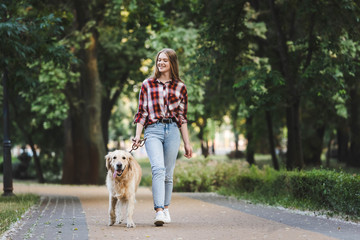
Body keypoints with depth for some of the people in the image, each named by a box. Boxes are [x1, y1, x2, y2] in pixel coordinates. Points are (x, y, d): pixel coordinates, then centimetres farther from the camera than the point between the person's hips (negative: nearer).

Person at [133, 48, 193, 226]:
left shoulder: (180, 87, 12)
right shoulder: (147, 84, 11)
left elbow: (182, 117, 13)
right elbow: (142, 112, 10)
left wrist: (187, 143, 11)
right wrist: (137, 135, 0)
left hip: (172, 131, 2)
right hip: (153, 130, -2)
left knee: (168, 173, 4)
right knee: (158, 168, -19)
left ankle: (165, 209, 19)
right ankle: (159, 211, -28)